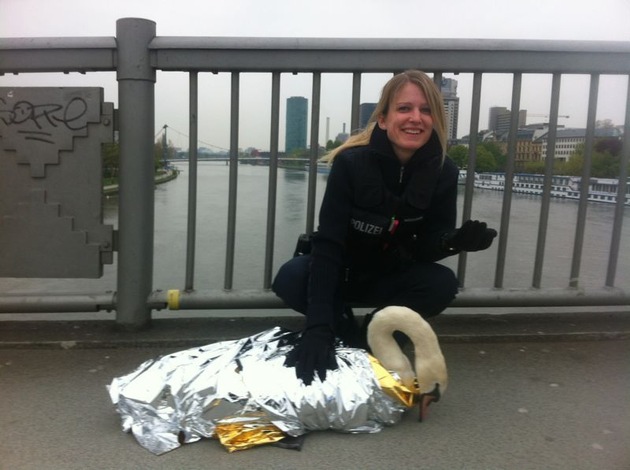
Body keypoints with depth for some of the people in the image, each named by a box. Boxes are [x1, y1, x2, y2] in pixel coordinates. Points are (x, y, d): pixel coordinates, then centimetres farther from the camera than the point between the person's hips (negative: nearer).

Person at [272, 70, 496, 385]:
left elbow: (423, 247, -11)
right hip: (339, 272, -2)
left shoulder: (443, 172, -15)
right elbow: (327, 243, -31)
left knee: (443, 284, -26)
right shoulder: (351, 162, -25)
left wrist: (454, 241, -38)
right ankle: (347, 334, -3)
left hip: (389, 278, 2)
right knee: (290, 279, -30)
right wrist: (319, 326, -42)